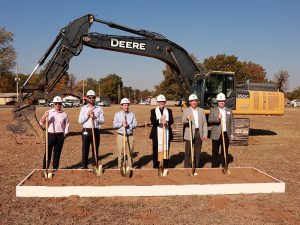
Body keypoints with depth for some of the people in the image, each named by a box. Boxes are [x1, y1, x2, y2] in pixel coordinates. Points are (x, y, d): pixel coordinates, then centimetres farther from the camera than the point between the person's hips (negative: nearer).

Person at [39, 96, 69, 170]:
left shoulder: (64, 114, 6)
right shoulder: (48, 112, 1)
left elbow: (66, 125, 12)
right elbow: (41, 123, -5)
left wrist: (65, 134, 4)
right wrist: (44, 116, -23)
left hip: (60, 136, 2)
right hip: (50, 135, -1)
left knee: (57, 153, 8)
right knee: (48, 153, 0)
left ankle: (55, 169, 18)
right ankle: (44, 169, 8)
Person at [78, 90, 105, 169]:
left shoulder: (99, 108, 6)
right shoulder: (83, 108, 5)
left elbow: (102, 120, 1)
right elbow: (80, 121, 0)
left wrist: (95, 117, -14)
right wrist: (87, 115, -11)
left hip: (96, 131, 0)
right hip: (86, 131, 0)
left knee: (95, 149, 7)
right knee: (85, 150, 4)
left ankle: (95, 165, 17)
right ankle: (84, 166, 13)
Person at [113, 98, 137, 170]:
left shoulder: (132, 114, 8)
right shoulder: (117, 114, 7)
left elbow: (135, 124, 0)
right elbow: (114, 125, 0)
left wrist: (128, 125, -16)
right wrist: (122, 123, -14)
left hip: (130, 136, 1)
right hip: (121, 136, -1)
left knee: (130, 152, 6)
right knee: (120, 152, 2)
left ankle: (130, 167, 16)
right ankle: (119, 167, 12)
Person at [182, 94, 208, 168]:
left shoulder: (201, 110, 11)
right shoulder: (186, 111, 3)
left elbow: (204, 123, 8)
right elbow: (183, 121, -8)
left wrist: (205, 133, 0)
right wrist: (187, 119, -31)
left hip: (199, 134, 3)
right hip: (190, 134, -3)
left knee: (197, 152, 8)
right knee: (188, 152, -1)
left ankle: (196, 167, 18)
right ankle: (187, 167, 8)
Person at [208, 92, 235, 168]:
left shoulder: (229, 111, 11)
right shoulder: (213, 110, 4)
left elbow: (232, 123, 10)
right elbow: (209, 120, -9)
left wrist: (232, 134, 4)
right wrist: (217, 118, -25)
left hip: (226, 134, 2)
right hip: (216, 135, -2)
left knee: (225, 152, 8)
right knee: (215, 152, 3)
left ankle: (224, 167, 18)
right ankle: (214, 166, 11)